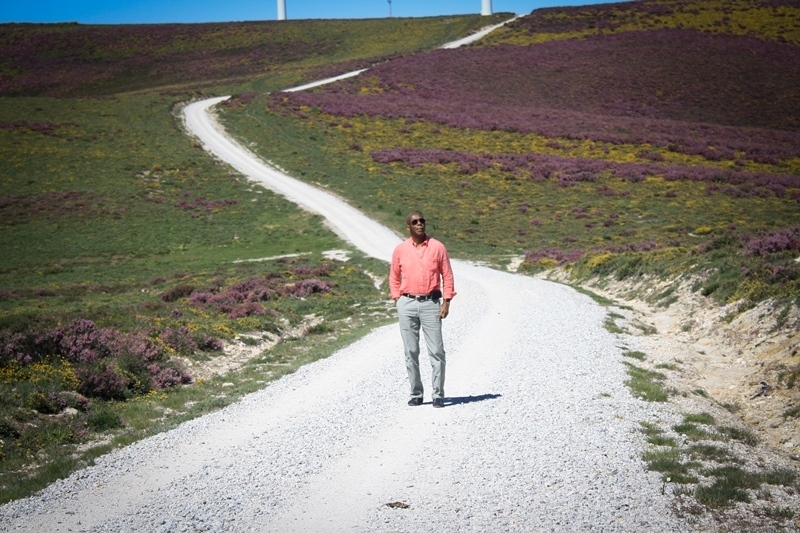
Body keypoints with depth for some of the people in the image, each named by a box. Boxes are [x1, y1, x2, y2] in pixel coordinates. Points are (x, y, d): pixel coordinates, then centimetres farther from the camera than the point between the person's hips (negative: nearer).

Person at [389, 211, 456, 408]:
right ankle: (416, 394, 14)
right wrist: (397, 302, 4)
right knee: (411, 352, 5)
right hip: (407, 304, 1)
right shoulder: (400, 249, 5)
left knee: (436, 351, -4)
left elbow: (447, 275, 4)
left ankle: (438, 394, 4)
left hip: (431, 303, -1)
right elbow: (394, 277, 13)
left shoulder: (437, 247, 2)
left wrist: (446, 302, -3)